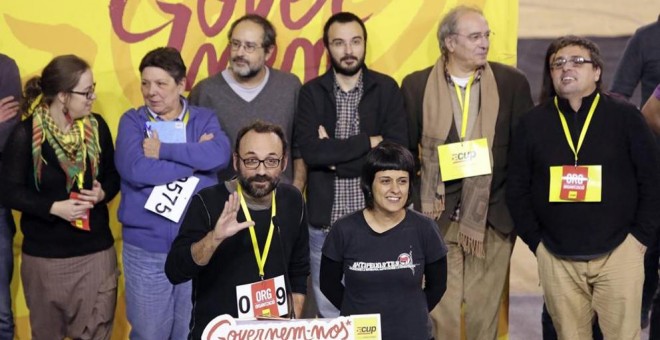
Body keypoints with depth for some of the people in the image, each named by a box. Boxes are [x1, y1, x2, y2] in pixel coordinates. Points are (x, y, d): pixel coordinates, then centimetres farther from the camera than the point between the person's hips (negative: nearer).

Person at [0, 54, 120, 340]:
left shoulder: (96, 126, -2)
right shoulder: (26, 134, -12)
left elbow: (113, 175, 9)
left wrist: (102, 193, -13)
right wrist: (53, 207, -21)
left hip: (96, 251, 2)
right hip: (44, 256, -2)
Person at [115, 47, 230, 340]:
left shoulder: (204, 119, 4)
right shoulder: (132, 121, 1)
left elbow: (219, 155, -17)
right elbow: (135, 169, -18)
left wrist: (162, 150, -16)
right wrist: (194, 158, -12)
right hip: (146, 248, -1)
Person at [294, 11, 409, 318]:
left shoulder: (387, 89, 0)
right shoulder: (311, 92, 1)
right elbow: (309, 151, -14)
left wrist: (334, 154, -12)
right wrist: (369, 141, -13)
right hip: (324, 221, 1)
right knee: (329, 315, 12)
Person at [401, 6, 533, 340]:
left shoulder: (512, 82, 2)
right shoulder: (416, 85, 1)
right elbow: (405, 150, 5)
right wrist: (413, 203, 0)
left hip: (492, 216, 1)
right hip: (438, 216, 0)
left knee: (484, 311, 9)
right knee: (442, 311, 5)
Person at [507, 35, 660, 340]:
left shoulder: (625, 117, 0)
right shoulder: (532, 123, 4)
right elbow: (517, 188, 6)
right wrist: (535, 240, 2)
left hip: (618, 252, -1)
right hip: (556, 257, 1)